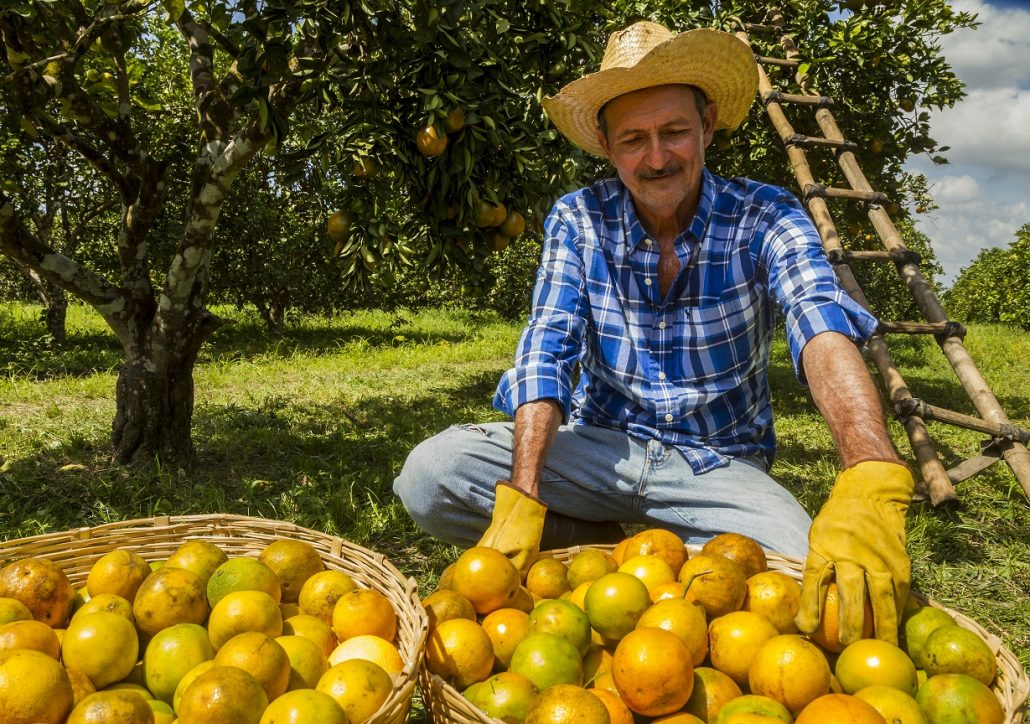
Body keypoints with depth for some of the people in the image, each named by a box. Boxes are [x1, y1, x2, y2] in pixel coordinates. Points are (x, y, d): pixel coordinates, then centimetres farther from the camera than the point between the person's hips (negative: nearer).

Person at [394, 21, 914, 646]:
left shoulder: (764, 218, -11)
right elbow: (546, 352, -15)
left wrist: (873, 482, -50)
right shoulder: (579, 221, -6)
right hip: (600, 447, 1)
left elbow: (825, 333, -30)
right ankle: (606, 551, -1)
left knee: (828, 586, -29)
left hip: (720, 464, -1)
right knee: (429, 476, -21)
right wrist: (519, 499, -31)